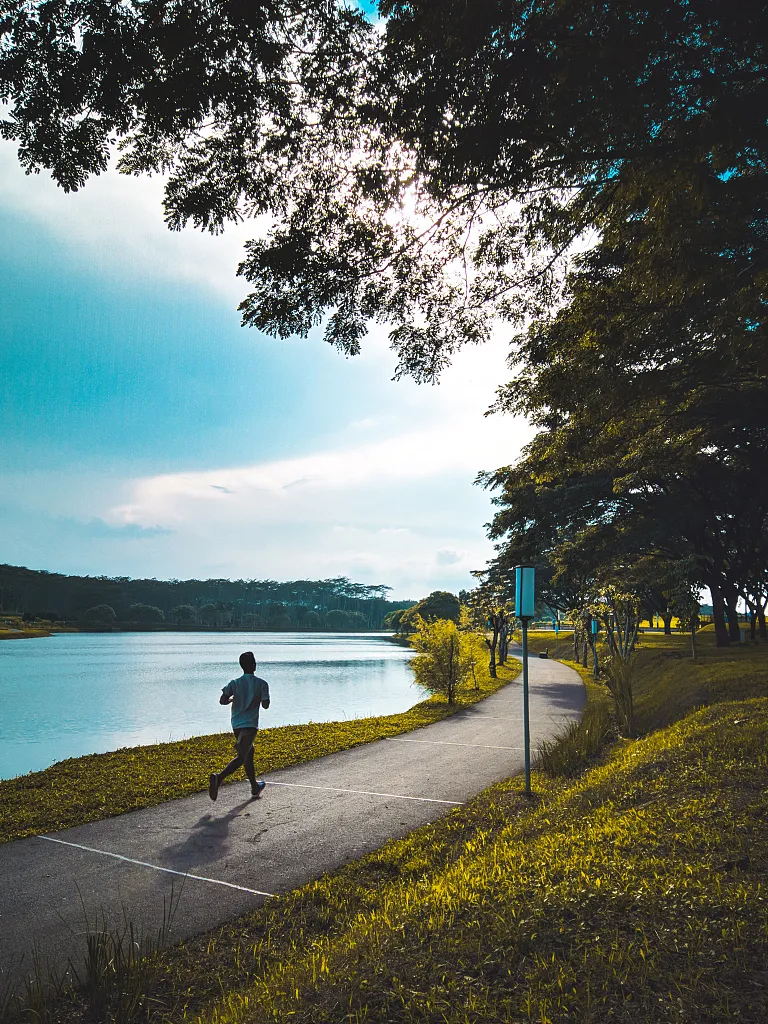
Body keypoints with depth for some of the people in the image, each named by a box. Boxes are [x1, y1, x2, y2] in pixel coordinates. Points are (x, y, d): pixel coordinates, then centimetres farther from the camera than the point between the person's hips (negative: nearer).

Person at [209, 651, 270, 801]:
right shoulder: (262, 684, -6)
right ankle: (218, 777, -32)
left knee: (249, 753, 19)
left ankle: (255, 788, 29)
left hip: (236, 725, 5)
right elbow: (265, 705, -7)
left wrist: (233, 699, 12)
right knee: (242, 757, -9)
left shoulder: (234, 683, 1)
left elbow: (222, 700, -8)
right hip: (250, 725, -5)